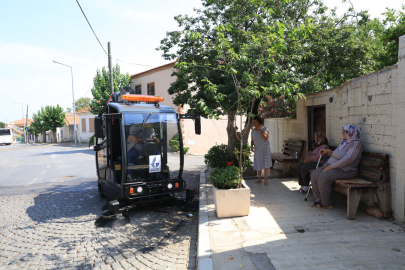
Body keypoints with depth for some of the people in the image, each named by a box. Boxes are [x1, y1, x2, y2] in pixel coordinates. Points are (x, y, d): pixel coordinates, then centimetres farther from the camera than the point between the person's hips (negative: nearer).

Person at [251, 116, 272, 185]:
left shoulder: (264, 129, -11)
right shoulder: (253, 130, 3)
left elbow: (266, 138, -24)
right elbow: (252, 140, 10)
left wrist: (260, 130, -25)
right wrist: (252, 146, -9)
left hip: (265, 148, -4)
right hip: (257, 150, 4)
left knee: (266, 164, -5)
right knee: (258, 164, 7)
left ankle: (265, 180, 4)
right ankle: (259, 179, 20)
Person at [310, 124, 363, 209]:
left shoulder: (356, 144, -11)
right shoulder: (345, 142, 19)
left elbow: (348, 159, -24)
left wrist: (331, 166, -25)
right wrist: (328, 152, 11)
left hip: (345, 170, -9)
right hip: (334, 166, 9)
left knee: (324, 177, -30)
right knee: (315, 174, -8)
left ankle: (326, 204, -15)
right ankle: (318, 199, -2)